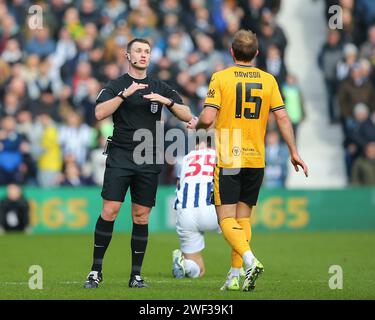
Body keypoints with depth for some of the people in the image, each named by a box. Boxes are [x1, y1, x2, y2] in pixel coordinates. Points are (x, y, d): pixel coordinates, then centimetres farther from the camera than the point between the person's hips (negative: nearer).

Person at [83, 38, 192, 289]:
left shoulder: (161, 88, 12)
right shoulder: (116, 86, 4)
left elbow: (187, 116, 7)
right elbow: (99, 113, -12)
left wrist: (166, 101, -9)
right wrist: (125, 94, -19)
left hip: (149, 160, 2)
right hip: (120, 157, -2)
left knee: (141, 216, 2)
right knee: (109, 211, -12)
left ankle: (136, 274, 9)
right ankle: (96, 270, -5)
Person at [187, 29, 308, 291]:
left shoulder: (220, 78, -6)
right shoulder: (268, 80, 4)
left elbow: (208, 118, -13)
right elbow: (282, 118, 1)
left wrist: (196, 125, 9)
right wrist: (294, 152, 7)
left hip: (228, 159, -4)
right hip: (256, 160, 4)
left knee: (227, 219, -3)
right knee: (243, 219, 13)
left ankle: (250, 260, -26)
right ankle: (235, 276, 9)